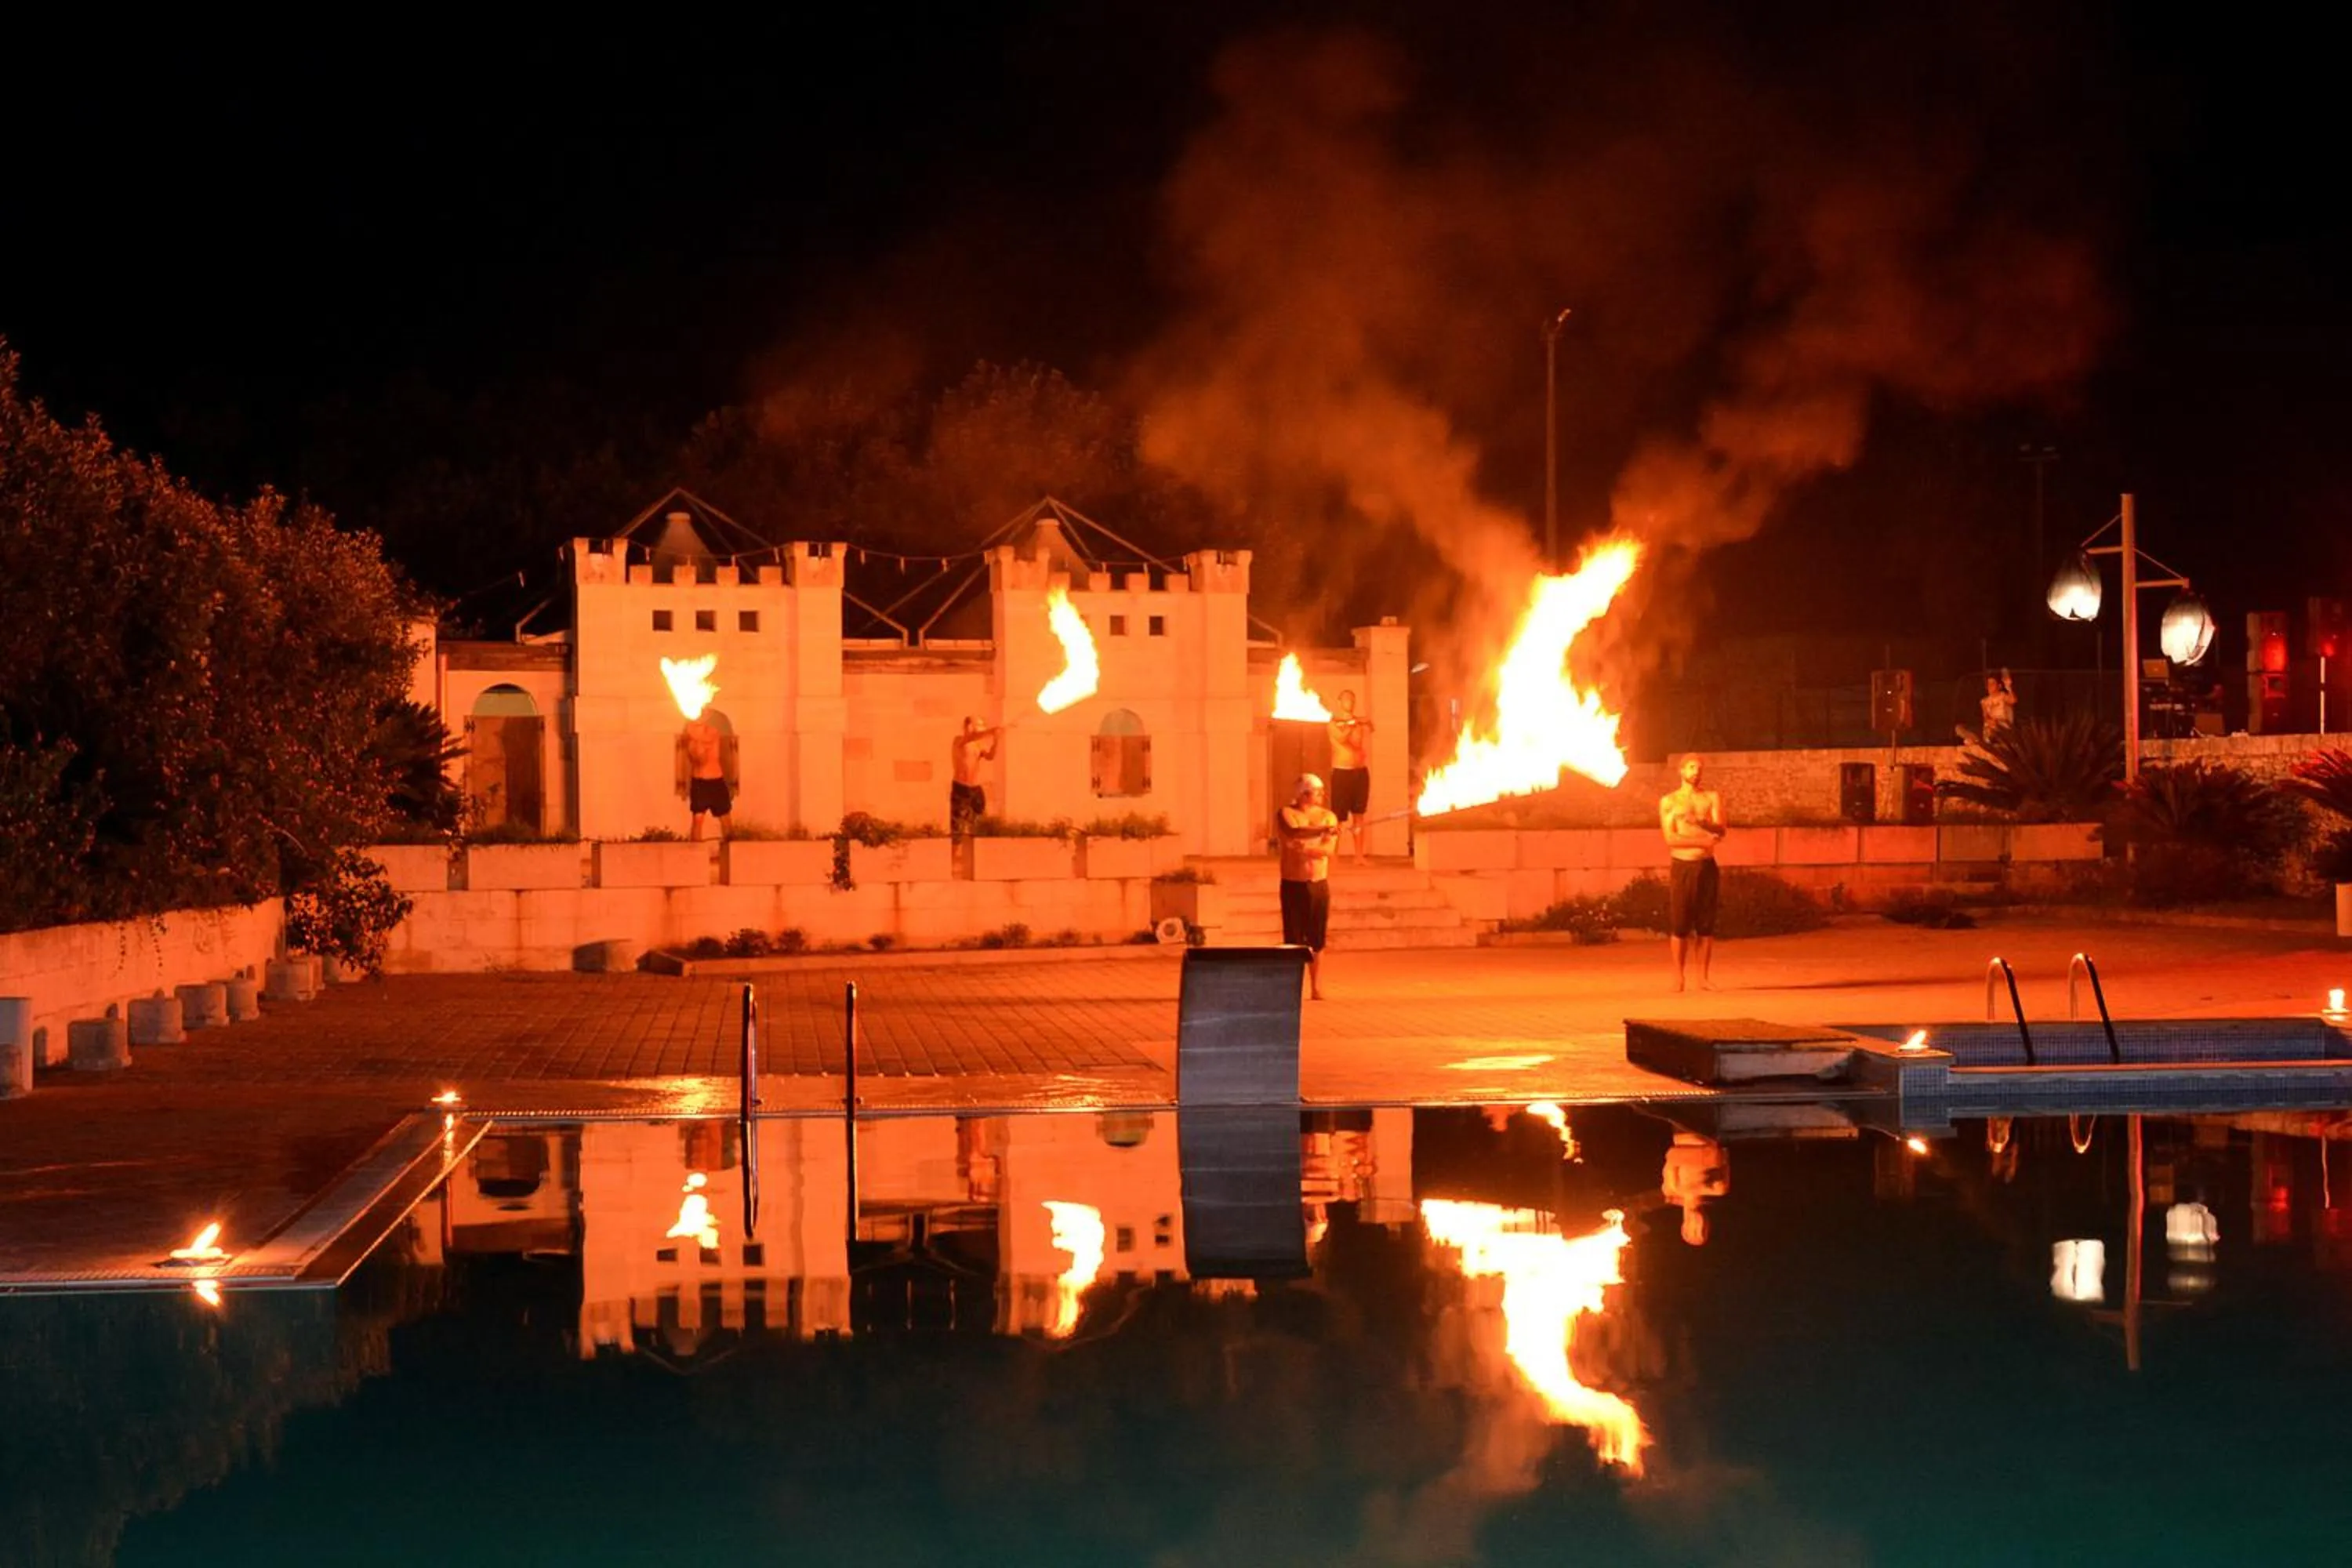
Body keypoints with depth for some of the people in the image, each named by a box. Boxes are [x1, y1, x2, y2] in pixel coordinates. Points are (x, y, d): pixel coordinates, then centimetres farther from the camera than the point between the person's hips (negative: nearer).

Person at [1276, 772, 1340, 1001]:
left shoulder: (1327, 816, 7)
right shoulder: (1287, 814, -1)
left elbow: (1329, 849, -6)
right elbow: (1294, 833, -22)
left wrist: (1305, 849, -20)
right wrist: (1321, 831, -33)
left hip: (1319, 885, 2)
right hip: (1293, 885, -2)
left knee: (1317, 940, 2)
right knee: (1293, 940, -4)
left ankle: (1316, 988, 6)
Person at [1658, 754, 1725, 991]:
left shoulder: (1712, 798, 10)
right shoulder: (1669, 801, 5)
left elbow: (1721, 831, -3)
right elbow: (1670, 838, -6)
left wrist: (1700, 822, -22)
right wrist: (1703, 841, -13)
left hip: (1707, 866, 2)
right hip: (1682, 867, -2)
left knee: (1706, 925, 1)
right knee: (1679, 925, -6)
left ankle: (1703, 977, 5)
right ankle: (1678, 977, -1)